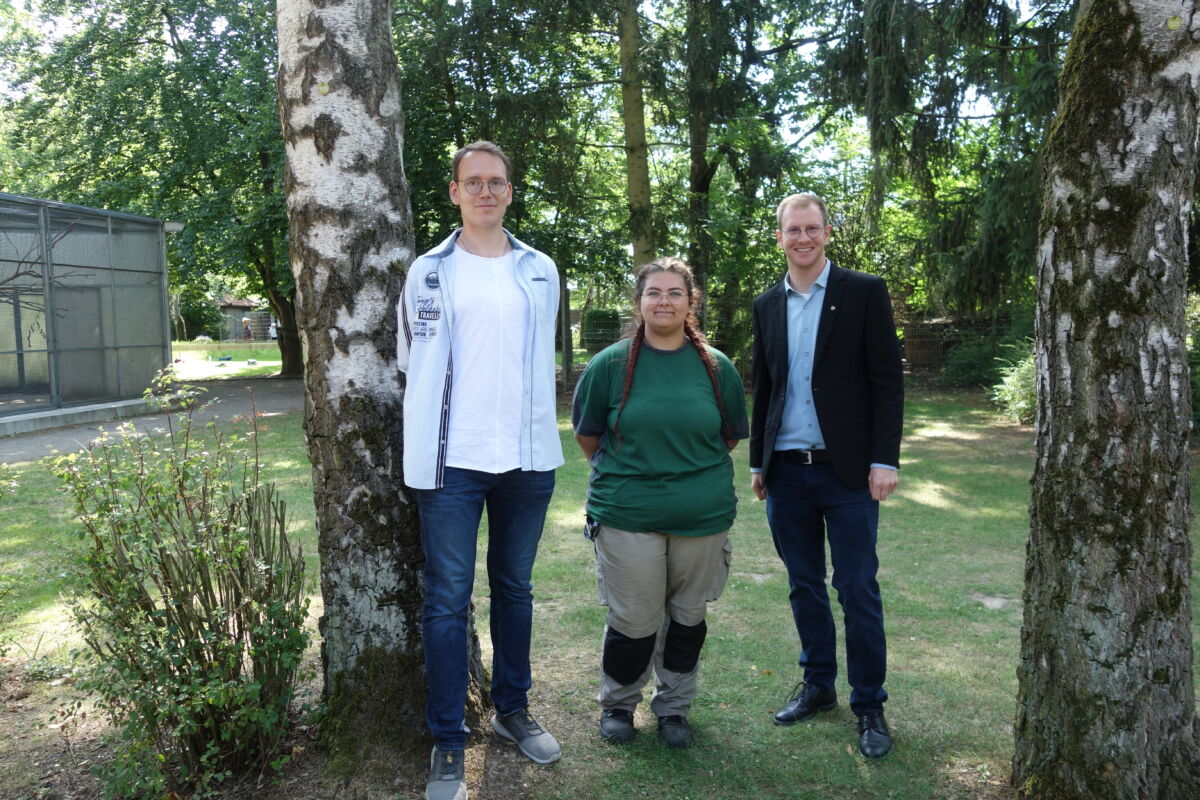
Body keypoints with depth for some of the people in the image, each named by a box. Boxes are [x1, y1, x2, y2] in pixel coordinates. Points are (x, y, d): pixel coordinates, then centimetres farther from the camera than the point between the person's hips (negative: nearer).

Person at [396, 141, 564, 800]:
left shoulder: (540, 272, 7)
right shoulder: (428, 272, 2)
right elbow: (411, 362, 7)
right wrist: (435, 430, 6)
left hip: (527, 459, 3)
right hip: (452, 461, -2)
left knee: (514, 588, 15)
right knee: (448, 601, 1)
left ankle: (513, 708, 32)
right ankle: (448, 744, 13)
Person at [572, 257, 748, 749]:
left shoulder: (716, 367, 1)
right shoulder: (610, 365, -4)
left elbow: (730, 435, 14)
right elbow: (586, 434, 7)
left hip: (703, 517, 2)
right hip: (627, 517, -2)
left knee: (688, 617, 14)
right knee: (633, 622, 5)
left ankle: (674, 707, 35)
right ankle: (618, 704, 31)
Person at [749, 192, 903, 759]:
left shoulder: (864, 292, -2)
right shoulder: (767, 305, 10)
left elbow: (888, 380, -5)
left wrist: (884, 459, -11)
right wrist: (758, 461, 14)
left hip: (846, 469, -4)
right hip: (786, 472, 4)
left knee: (858, 590, 1)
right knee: (804, 585, 13)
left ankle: (869, 705, 16)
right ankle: (818, 685, 28)